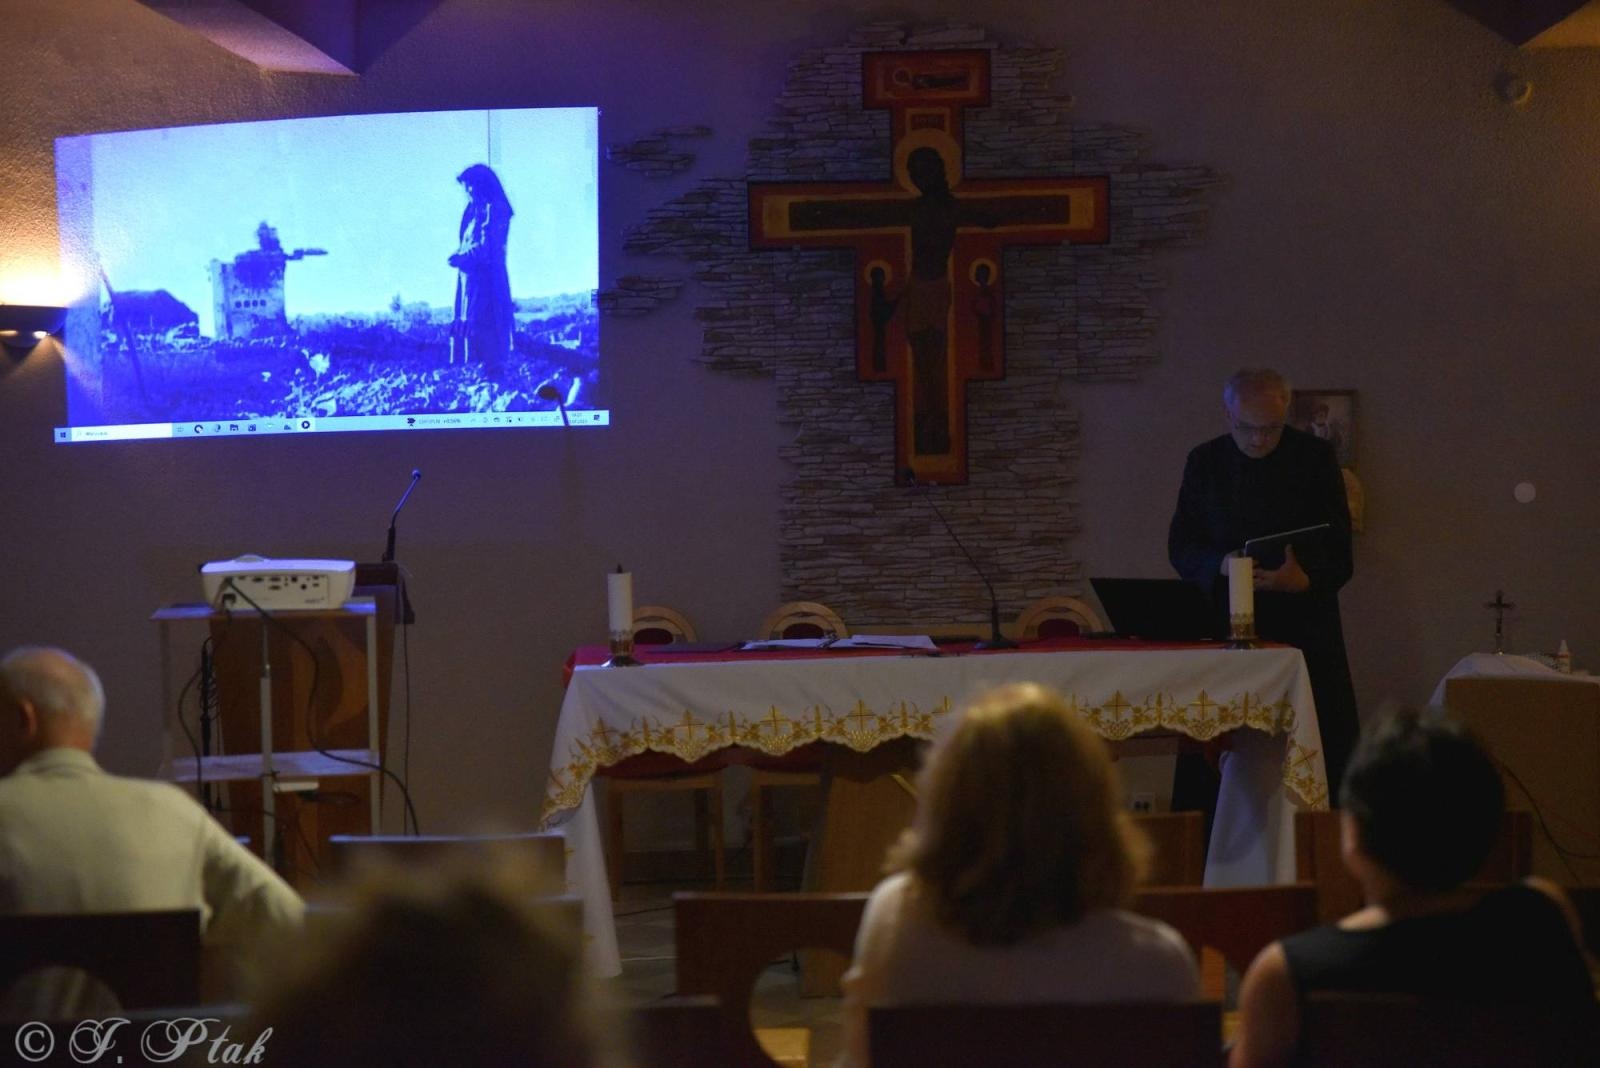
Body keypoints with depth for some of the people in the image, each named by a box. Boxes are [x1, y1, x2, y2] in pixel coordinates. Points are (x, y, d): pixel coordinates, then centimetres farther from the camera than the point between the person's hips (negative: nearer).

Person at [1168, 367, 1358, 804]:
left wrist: (1304, 580, -24)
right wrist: (1220, 564, -15)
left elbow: (1337, 552, -2)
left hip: (1303, 625, -1)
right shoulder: (1204, 461, 8)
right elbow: (1180, 547, 7)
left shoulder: (1315, 458, 2)